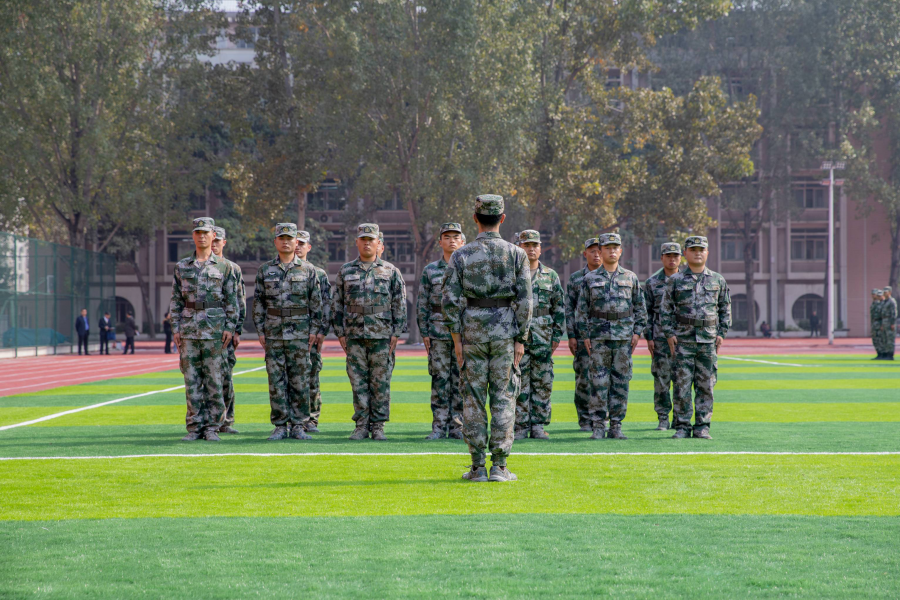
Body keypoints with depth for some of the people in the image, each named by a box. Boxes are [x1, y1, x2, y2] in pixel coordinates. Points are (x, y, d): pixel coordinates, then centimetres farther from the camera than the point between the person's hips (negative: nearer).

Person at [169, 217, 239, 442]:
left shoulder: (224, 266, 5)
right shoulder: (182, 266, 11)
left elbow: (232, 300, 4)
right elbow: (175, 300, 11)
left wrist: (230, 327, -5)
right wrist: (176, 328, 3)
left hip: (215, 328, -2)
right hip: (189, 328, 2)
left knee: (215, 380, -2)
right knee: (191, 380, 2)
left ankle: (212, 427, 3)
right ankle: (194, 427, 6)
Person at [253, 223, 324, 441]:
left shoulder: (307, 270, 5)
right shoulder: (265, 270, 8)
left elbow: (316, 303, 4)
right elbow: (258, 302, 9)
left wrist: (314, 330, -3)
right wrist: (260, 331, 2)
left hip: (300, 333, -1)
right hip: (273, 333, 1)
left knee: (300, 380, 0)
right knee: (276, 380, 1)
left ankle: (299, 425, 6)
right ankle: (280, 425, 7)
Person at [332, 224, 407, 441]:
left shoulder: (390, 271, 5)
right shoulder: (345, 271, 9)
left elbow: (399, 304, 4)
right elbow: (337, 303, 11)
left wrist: (396, 333, -3)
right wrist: (340, 333, 4)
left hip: (382, 335, -1)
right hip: (354, 335, 1)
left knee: (380, 382, 0)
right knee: (358, 381, 1)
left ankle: (378, 426, 6)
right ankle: (361, 425, 7)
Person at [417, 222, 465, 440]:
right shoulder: (430, 270, 8)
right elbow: (422, 304, 7)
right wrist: (424, 333, 0)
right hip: (438, 333, 0)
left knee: (461, 380, 1)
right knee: (440, 380, -1)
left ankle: (457, 427, 6)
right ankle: (439, 426, 4)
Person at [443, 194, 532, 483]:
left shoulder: (461, 255, -1)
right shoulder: (516, 254, -1)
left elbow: (450, 300, -4)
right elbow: (524, 301, -4)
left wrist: (456, 337, 2)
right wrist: (521, 338, 1)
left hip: (472, 330, 0)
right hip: (505, 330, 0)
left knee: (473, 398, 5)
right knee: (504, 397, 4)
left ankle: (477, 467, 6)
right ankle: (499, 466, 1)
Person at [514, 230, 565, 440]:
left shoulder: (550, 276, 10)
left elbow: (559, 308, 10)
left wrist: (557, 336, 3)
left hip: (543, 338, 2)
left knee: (543, 383, 2)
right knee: (519, 384, -2)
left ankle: (538, 426, 9)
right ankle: (521, 426, 3)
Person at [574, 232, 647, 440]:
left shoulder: (631, 278, 10)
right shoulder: (590, 279, 6)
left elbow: (640, 308, 12)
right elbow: (581, 310, 7)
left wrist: (637, 332, 3)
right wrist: (585, 336, 0)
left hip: (624, 337, 1)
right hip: (599, 336, -1)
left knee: (621, 382, 2)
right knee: (599, 382, -3)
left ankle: (616, 426, 7)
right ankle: (598, 426, 1)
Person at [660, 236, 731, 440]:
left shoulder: (718, 280, 10)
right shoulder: (675, 280, 5)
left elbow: (725, 309, 14)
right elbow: (666, 309, 6)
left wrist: (722, 333, 4)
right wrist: (669, 333, -3)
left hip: (708, 340, 1)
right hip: (683, 339, -1)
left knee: (706, 385, 2)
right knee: (681, 385, -3)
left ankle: (702, 427, 7)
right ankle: (682, 426, 2)